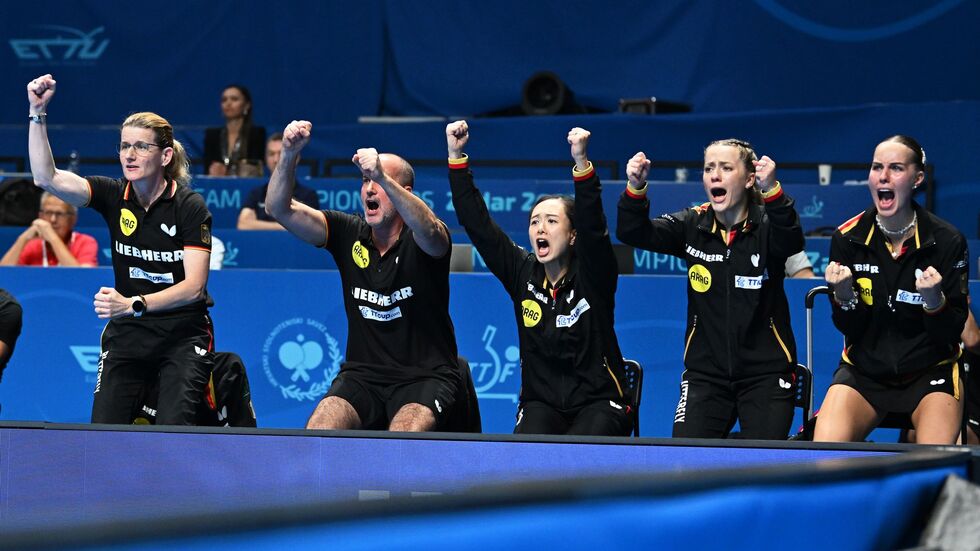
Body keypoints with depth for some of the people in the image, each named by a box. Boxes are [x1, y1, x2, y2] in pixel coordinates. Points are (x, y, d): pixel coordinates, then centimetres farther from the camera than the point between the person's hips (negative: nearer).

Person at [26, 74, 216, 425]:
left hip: (182, 335, -3)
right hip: (126, 334, 3)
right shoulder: (113, 196, -1)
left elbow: (194, 285, -18)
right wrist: (38, 113, -23)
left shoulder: (189, 206, -11)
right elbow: (47, 178, -14)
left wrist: (133, 304, -31)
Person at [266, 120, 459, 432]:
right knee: (318, 430, -23)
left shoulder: (419, 240, -8)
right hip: (362, 375, 4)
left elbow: (429, 231, -34)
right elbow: (278, 208, -3)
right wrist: (289, 155, -22)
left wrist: (383, 176, -48)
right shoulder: (349, 234, 4)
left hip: (425, 377, -4)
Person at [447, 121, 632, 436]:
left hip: (599, 401, -3)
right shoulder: (523, 274, 4)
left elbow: (592, 225, -24)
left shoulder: (590, 275, -6)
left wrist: (581, 161, -38)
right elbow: (477, 223, 0)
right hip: (541, 403, 3)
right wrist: (456, 157, -9)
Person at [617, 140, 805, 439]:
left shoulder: (766, 224, -8)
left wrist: (772, 190, -50)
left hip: (766, 373, -2)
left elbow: (790, 241, -31)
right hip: (705, 374, 2)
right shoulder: (693, 225, 1)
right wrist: (635, 188, -32)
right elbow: (633, 233, -12)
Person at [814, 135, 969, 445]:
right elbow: (849, 328, -1)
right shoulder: (847, 238, -4)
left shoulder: (947, 241, -8)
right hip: (863, 370, 2)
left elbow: (952, 332, -7)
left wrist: (934, 299, -27)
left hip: (930, 371, -1)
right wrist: (844, 295, -22)